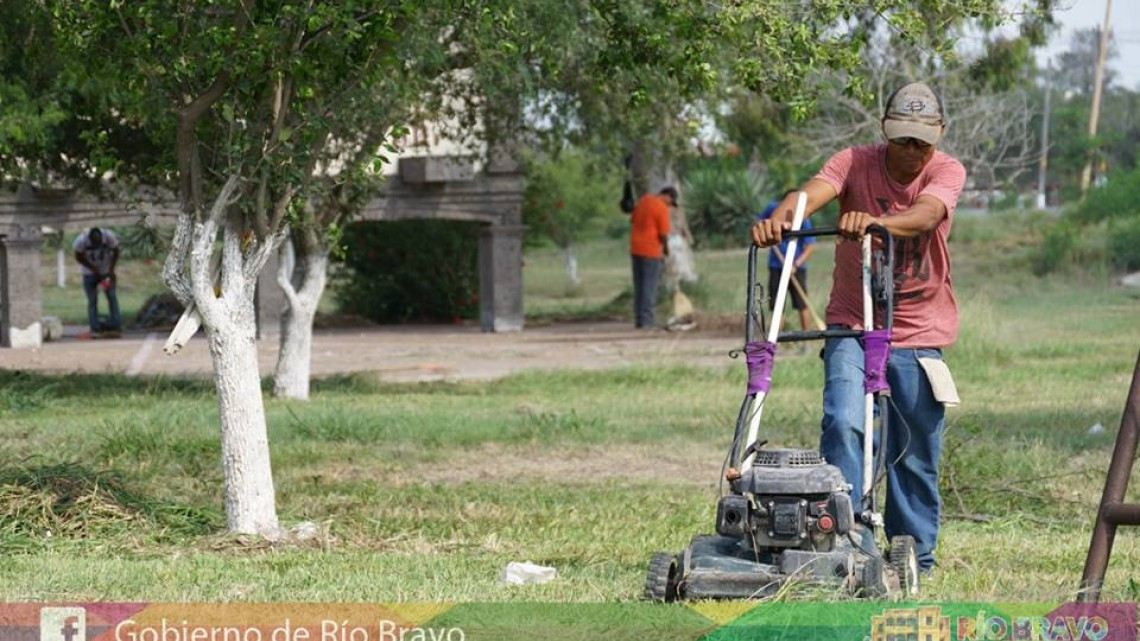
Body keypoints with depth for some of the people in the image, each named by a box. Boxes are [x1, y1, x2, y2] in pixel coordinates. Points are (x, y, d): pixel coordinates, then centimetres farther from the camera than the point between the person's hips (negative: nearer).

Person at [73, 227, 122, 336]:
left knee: (112, 297, -5)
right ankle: (95, 327, -2)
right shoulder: (81, 241, -27)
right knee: (92, 301, -3)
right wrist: (93, 269, -18)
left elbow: (115, 253, -8)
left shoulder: (109, 237, -24)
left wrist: (111, 269, -14)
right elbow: (79, 258, -12)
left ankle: (116, 324, -2)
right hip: (90, 273, -1)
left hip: (106, 271, 1)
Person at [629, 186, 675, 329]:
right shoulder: (662, 209, -15)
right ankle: (646, 320, -1)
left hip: (635, 249, 7)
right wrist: (666, 248, 4)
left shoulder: (644, 199, 8)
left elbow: (632, 220, 15)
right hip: (650, 251, -7)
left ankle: (638, 319, 15)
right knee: (649, 285, 0)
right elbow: (663, 234, -15)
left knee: (638, 285, 12)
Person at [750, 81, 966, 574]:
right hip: (853, 325, -1)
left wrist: (877, 220, -52)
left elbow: (926, 214, -30)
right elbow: (814, 191, -27)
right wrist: (779, 217, -51)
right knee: (844, 426, -20)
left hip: (920, 333, 1)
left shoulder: (947, 172, -7)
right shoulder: (856, 163, -7)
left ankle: (916, 558, 20)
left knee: (916, 455, 6)